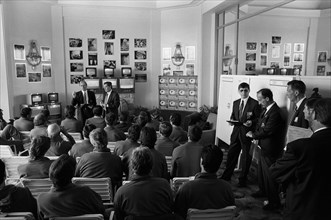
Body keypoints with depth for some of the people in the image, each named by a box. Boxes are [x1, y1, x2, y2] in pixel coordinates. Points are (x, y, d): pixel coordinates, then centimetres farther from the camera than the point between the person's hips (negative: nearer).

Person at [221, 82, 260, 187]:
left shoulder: (254, 103, -7)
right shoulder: (235, 103, 12)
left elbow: (259, 118, -6)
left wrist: (252, 122, -23)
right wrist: (231, 120, -3)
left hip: (247, 133, -5)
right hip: (236, 132, 5)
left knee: (246, 157, 7)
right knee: (231, 155, 11)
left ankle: (242, 180, 22)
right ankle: (226, 177, 25)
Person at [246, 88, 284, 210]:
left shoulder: (275, 113, -25)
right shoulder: (266, 110, 6)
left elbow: (266, 131, -26)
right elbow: (260, 124, 13)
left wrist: (253, 135, -11)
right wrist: (256, 137, -3)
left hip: (271, 150, -10)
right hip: (264, 148, 10)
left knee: (270, 175, 2)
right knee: (261, 171, 25)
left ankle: (274, 202, 18)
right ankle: (263, 190, 47)